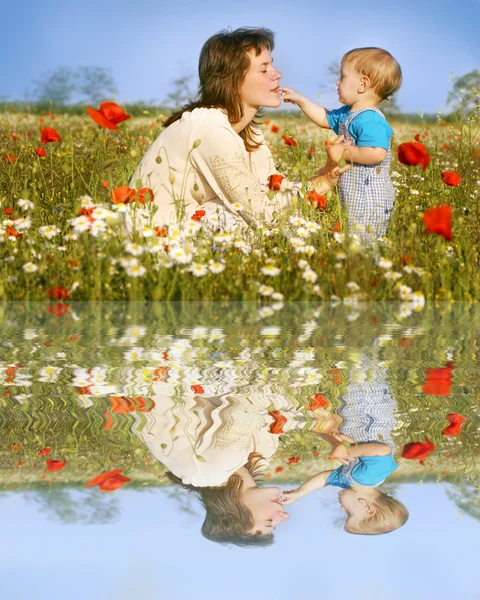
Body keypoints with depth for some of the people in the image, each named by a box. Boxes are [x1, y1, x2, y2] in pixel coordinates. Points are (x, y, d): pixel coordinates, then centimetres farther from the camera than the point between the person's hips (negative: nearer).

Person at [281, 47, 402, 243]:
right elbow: (324, 118, 31)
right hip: (354, 200, 11)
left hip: (369, 203, -11)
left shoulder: (370, 120, -21)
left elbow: (377, 154, -34)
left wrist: (344, 152, -23)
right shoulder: (347, 114, 13)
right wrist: (300, 100, 28)